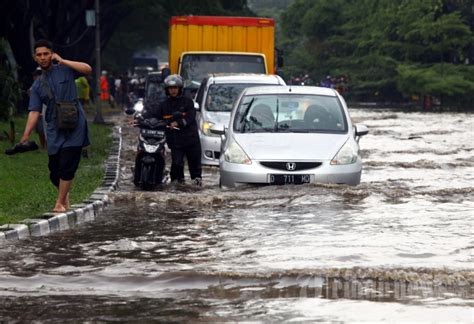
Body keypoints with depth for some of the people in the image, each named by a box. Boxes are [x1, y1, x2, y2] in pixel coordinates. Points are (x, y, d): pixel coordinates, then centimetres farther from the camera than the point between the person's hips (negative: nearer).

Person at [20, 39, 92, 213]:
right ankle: (65, 194, 33)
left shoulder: (64, 69, 3)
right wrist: (26, 135, -9)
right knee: (54, 170, 6)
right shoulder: (37, 85, 11)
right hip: (54, 131, 4)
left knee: (67, 167, -11)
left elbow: (88, 69, -13)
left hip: (74, 127, -4)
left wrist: (62, 61, -13)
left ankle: (60, 203, -3)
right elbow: (34, 112, 4)